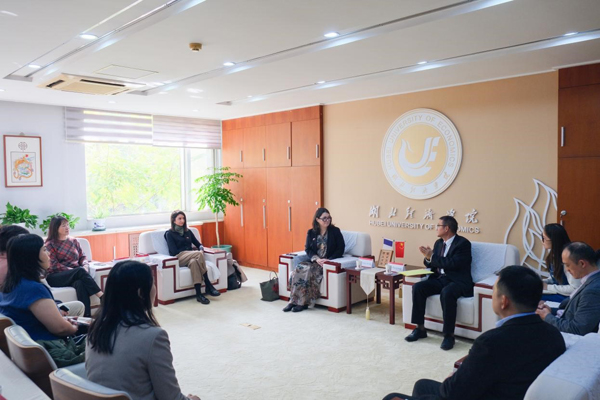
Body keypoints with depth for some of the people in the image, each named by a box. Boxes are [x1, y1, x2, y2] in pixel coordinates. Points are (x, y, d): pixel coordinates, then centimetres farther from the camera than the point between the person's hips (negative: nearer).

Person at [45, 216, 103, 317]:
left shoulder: (73, 241, 20)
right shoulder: (50, 244, 5)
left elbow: (83, 256, 18)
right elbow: (54, 265, -5)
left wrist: (85, 266, -6)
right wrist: (74, 270, -16)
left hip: (75, 275, 3)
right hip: (56, 277, -3)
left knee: (80, 283, -34)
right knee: (80, 271, -33)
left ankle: (87, 316, -48)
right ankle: (102, 296, -39)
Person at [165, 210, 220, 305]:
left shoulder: (188, 232, 23)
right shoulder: (169, 233, 7)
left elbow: (199, 244, 23)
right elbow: (174, 251, -5)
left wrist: (201, 249, -4)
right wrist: (196, 252, -11)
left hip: (191, 256, 4)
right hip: (179, 258, -4)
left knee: (194, 262, -36)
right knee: (199, 254, -34)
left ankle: (199, 294, -42)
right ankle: (209, 286, -35)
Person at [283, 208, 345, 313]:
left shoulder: (335, 231, 1)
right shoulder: (311, 233, 10)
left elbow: (341, 249, -3)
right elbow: (308, 249, 6)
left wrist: (329, 260, -16)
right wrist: (317, 259, -14)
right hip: (314, 261, 4)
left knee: (308, 271, -30)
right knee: (298, 270, -25)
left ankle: (303, 302, -24)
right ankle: (294, 300, -22)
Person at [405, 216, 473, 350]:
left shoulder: (463, 243, -10)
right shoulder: (438, 243, 14)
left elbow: (453, 264, -23)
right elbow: (433, 266, 15)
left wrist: (432, 257, -18)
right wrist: (428, 258, -7)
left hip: (458, 281, -7)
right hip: (440, 279, 7)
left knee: (446, 293, -38)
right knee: (418, 287, -18)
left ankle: (449, 334, -25)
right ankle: (420, 328, -9)